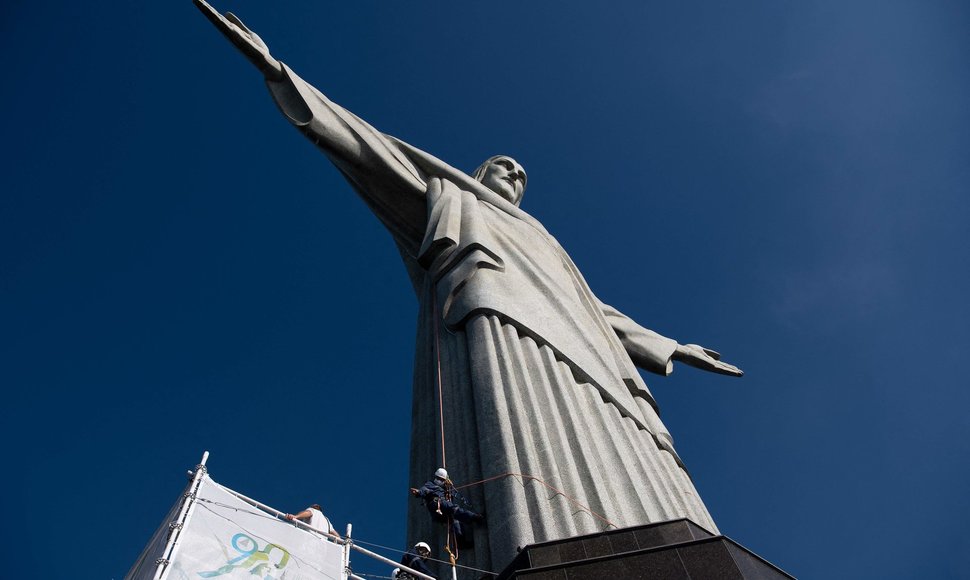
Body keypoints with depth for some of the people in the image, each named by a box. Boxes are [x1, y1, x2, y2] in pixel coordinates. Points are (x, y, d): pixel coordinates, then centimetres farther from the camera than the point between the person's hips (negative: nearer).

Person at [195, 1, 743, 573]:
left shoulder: (539, 244, 43)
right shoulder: (449, 194, 31)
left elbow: (595, 310, 44)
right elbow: (372, 148, 23)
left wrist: (668, 347, 45)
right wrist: (277, 69, 18)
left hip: (573, 350, 6)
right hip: (497, 321, -5)